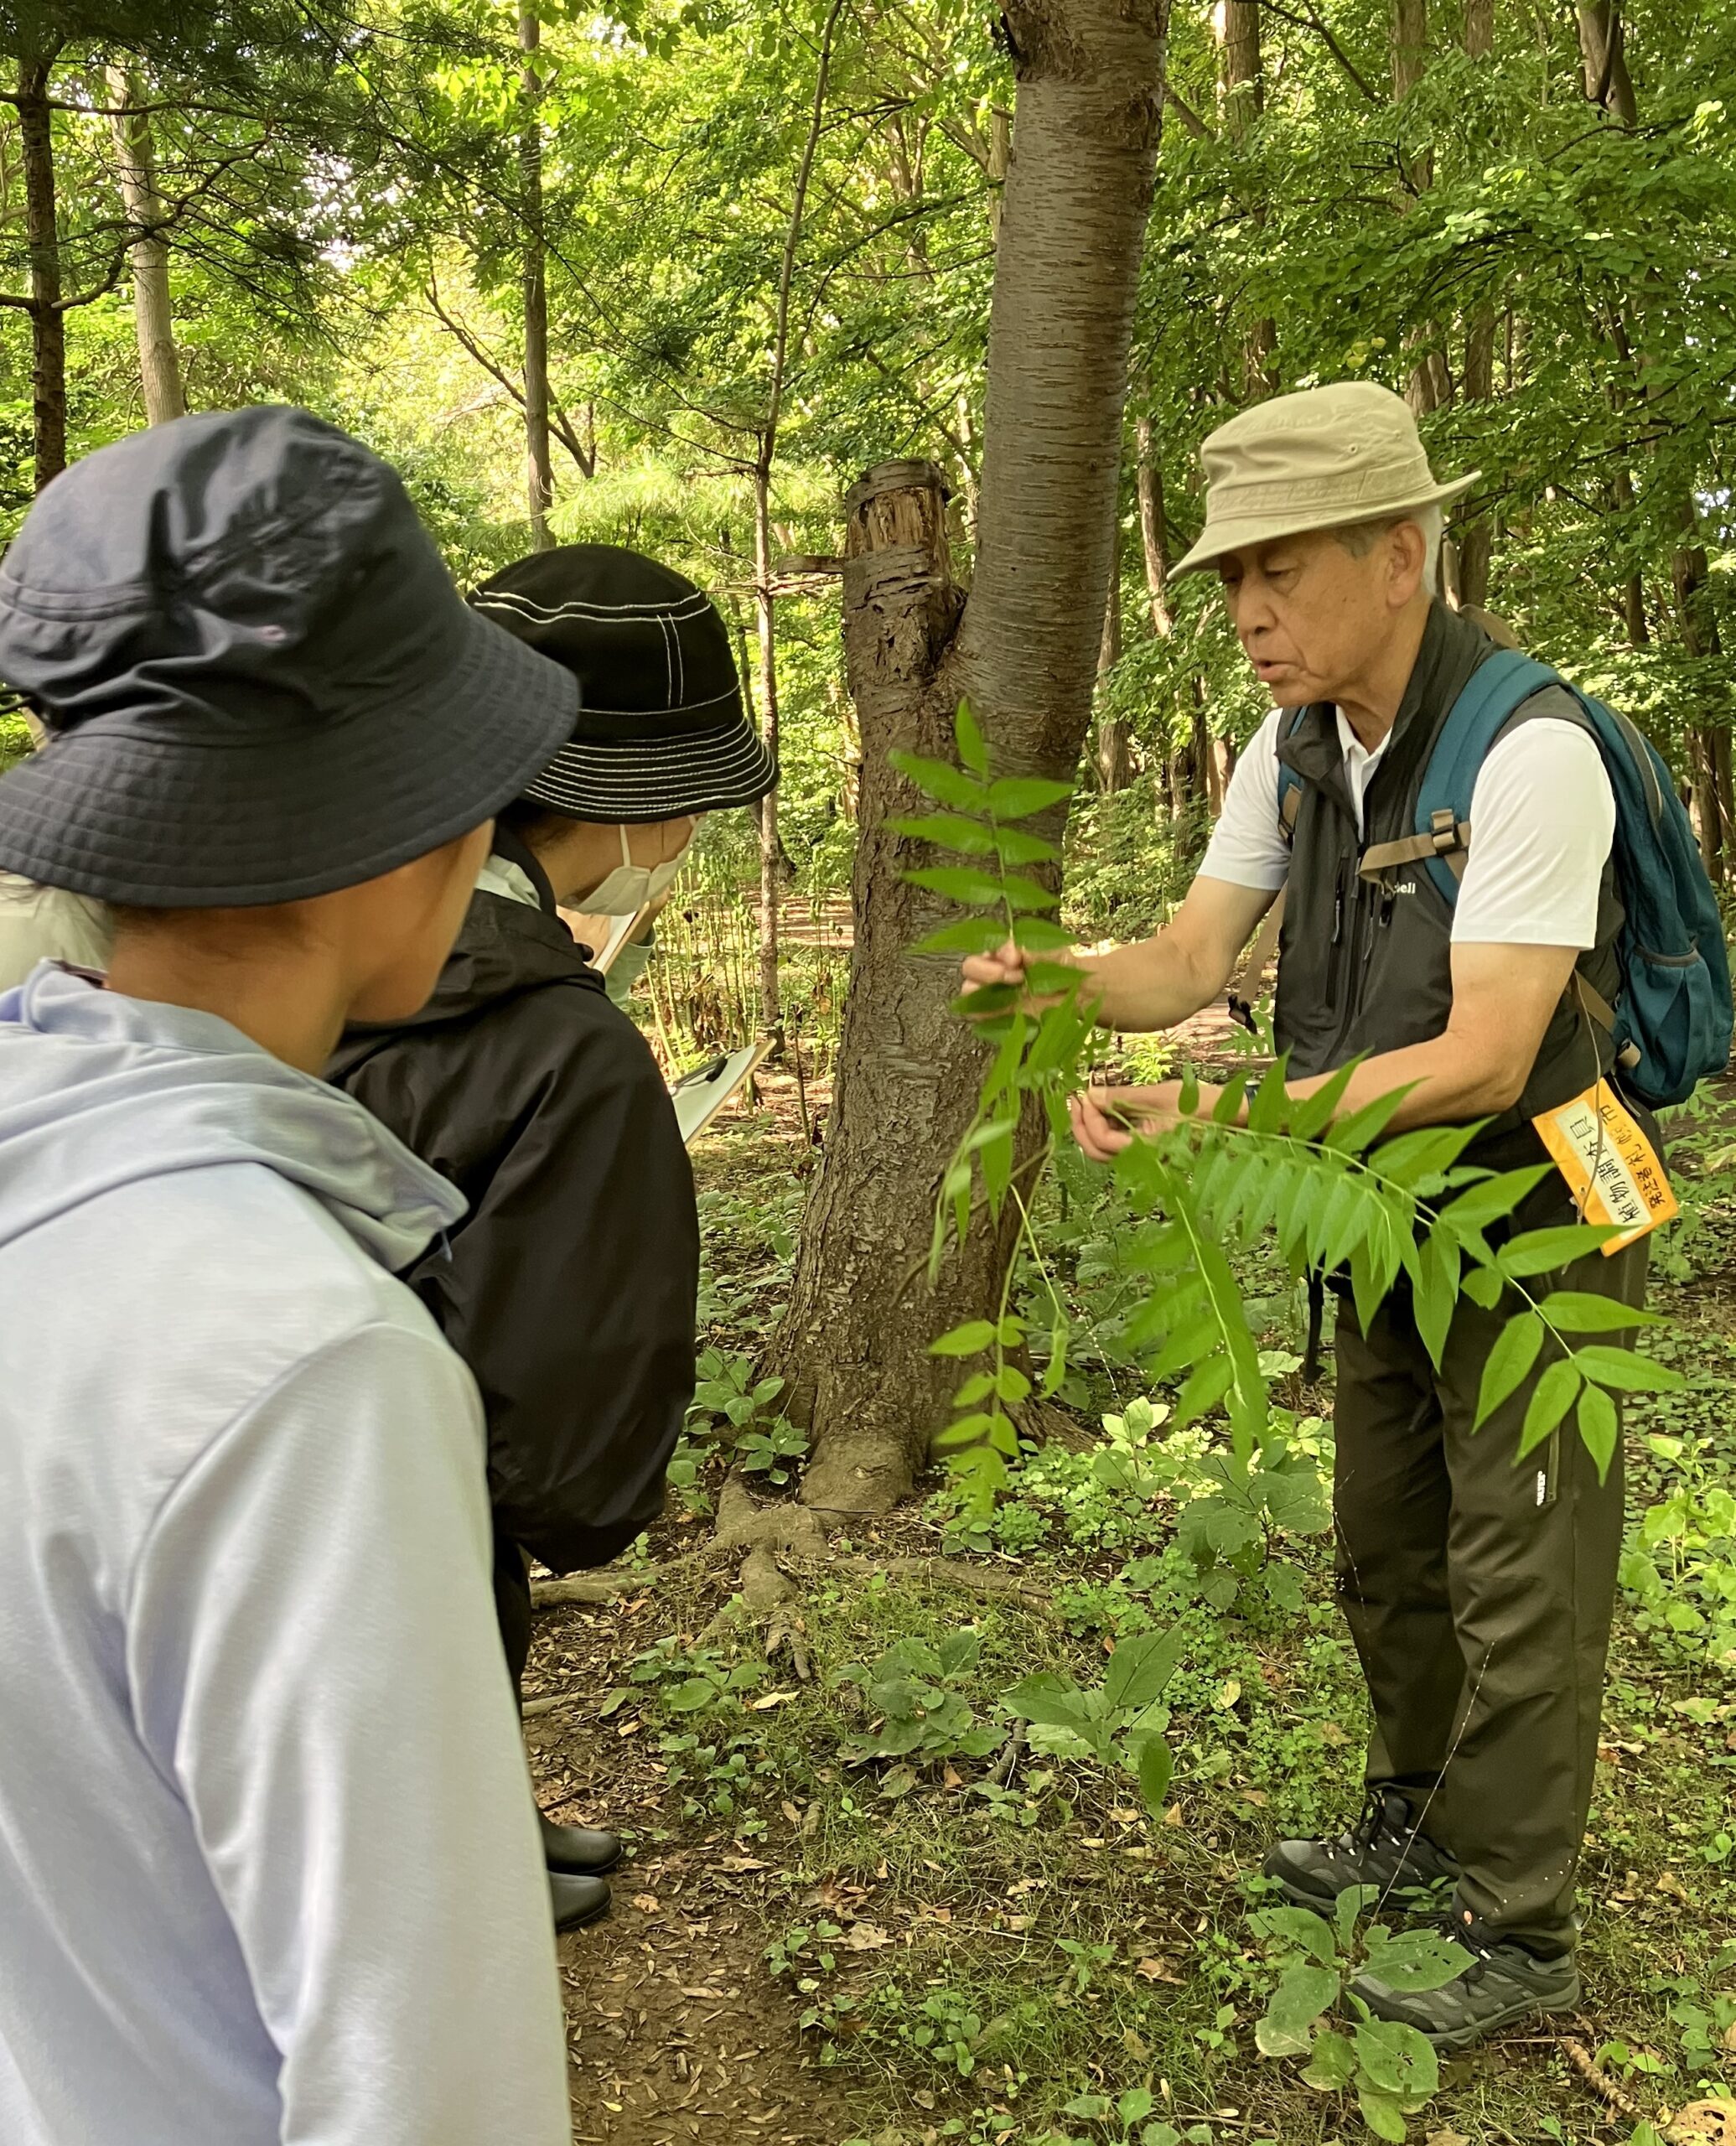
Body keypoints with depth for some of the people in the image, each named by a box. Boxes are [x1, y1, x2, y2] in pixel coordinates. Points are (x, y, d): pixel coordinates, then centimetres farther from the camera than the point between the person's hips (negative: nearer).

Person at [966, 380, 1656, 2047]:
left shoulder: (1528, 752, -27)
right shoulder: (1294, 744, -1)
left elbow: (1483, 1056, -31)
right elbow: (1192, 959, -4)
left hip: (1532, 1216, -8)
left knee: (1516, 1578, 3)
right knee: (1383, 1544, 20)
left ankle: (1517, 1938, 20)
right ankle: (1416, 1823, 42)